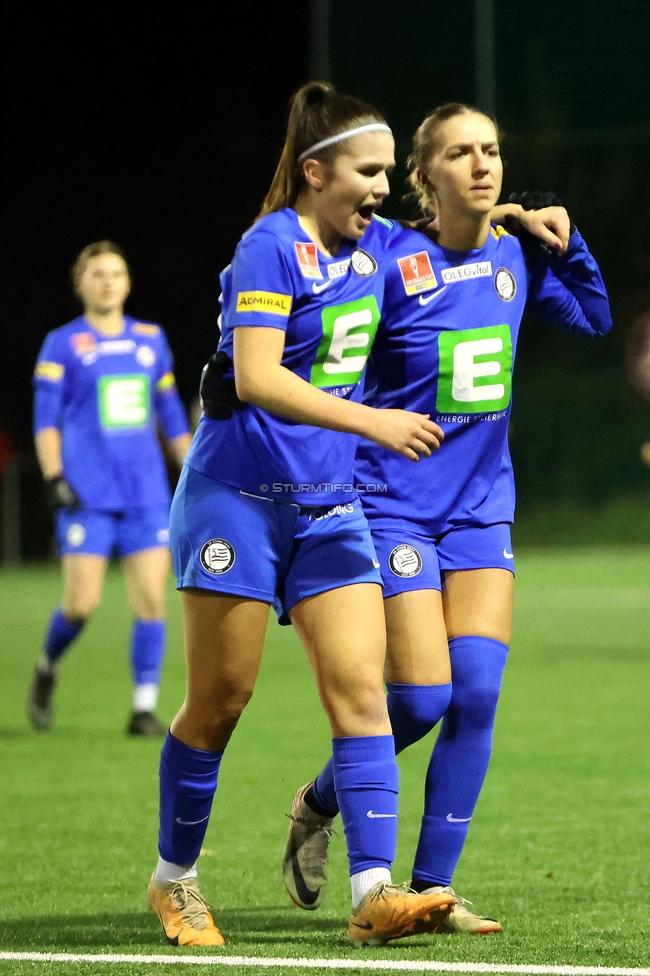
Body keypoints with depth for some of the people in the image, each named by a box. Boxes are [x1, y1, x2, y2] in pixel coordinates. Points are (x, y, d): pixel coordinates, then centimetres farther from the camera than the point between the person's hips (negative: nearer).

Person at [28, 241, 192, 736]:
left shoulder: (150, 339, 13)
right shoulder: (63, 344, 3)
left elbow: (171, 413, 19)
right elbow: (46, 418, 0)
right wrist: (54, 478, -12)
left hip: (147, 492, 3)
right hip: (87, 494, -3)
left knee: (151, 597, -6)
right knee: (82, 602, -7)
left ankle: (145, 709, -1)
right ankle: (47, 667, 23)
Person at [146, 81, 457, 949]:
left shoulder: (374, 245, 8)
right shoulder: (272, 246, -14)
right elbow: (257, 377, -26)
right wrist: (374, 421, -31)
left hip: (329, 505, 6)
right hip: (241, 495, -6)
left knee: (360, 688, -7)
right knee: (220, 700, 1)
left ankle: (375, 893, -14)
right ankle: (174, 878, 19)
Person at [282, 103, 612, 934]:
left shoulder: (515, 258, 4)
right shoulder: (392, 262, -13)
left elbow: (594, 319, 21)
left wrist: (565, 241, 7)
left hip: (481, 511, 5)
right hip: (393, 509, -5)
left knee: (477, 694, -7)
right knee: (422, 699, -11)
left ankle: (431, 887, 2)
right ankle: (318, 806, 19)